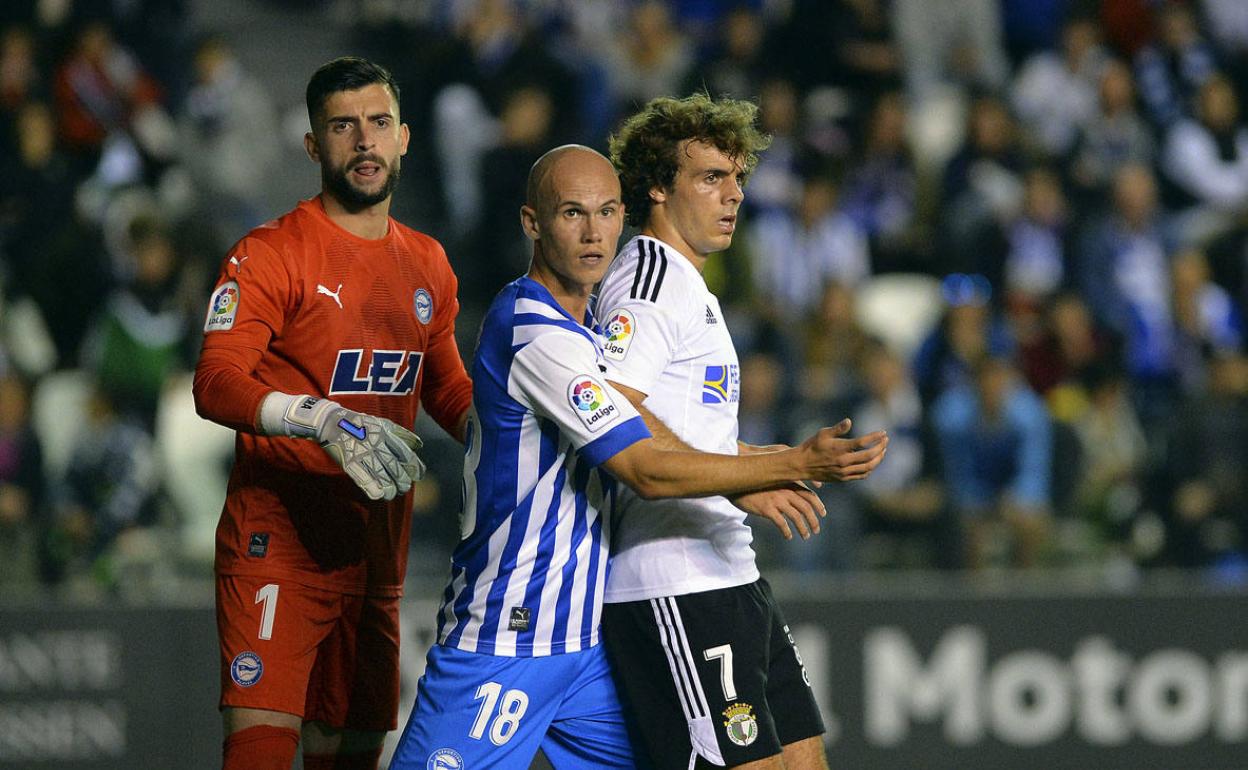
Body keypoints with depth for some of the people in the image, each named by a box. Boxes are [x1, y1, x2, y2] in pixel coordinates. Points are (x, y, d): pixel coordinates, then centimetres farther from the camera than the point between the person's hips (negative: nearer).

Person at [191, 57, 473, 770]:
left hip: (379, 543, 6)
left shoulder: (428, 264, 15)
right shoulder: (270, 254, -6)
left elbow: (449, 391, 28)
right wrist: (322, 419, -33)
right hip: (279, 539, -6)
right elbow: (215, 383, -19)